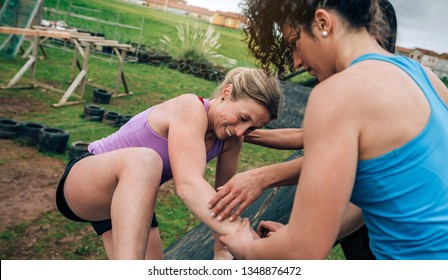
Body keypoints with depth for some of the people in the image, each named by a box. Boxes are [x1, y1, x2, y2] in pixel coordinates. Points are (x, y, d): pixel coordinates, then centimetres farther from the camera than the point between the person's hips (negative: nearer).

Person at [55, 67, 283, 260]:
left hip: (131, 199, 8)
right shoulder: (191, 108, -29)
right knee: (145, 160, -40)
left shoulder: (231, 139, -7)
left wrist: (222, 250, 3)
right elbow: (188, 183, -43)